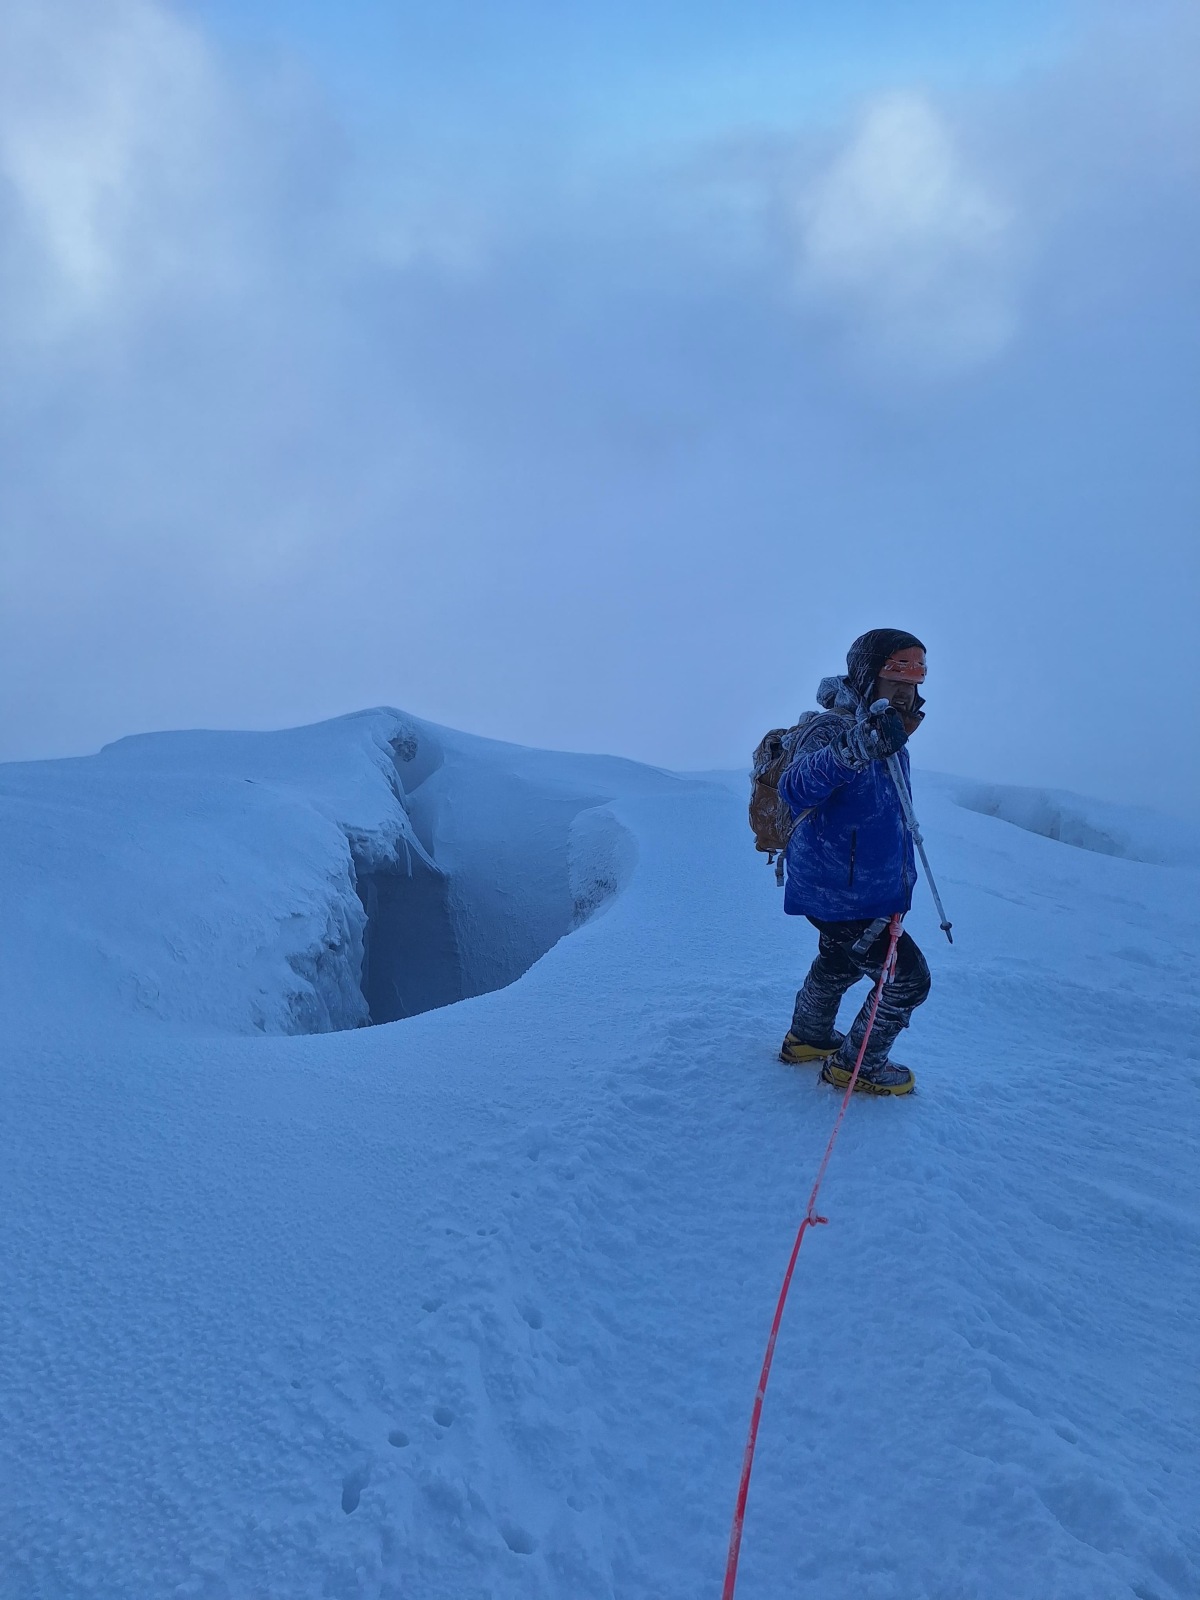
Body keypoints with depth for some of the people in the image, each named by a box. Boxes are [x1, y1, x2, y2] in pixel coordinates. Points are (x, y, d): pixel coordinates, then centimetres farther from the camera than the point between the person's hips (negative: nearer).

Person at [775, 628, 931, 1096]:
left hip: (849, 887, 10)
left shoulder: (887, 736, 4)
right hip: (840, 896, -10)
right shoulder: (832, 730, -26)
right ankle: (856, 1066, 17)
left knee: (838, 964, 28)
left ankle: (807, 1038, 51)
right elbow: (795, 789, -47)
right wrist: (858, 747, -62)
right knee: (908, 978, -2)